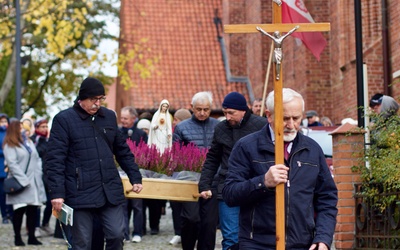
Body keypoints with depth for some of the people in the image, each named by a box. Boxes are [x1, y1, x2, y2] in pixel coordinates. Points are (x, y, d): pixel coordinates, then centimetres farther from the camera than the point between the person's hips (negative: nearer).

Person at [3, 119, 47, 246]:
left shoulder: (29, 142, 17)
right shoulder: (9, 145, -3)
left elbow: (37, 159, 18)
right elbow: (12, 164, -11)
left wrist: (38, 174, 4)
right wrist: (23, 180, -16)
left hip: (33, 182, 6)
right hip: (19, 183, -6)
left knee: (33, 209, 4)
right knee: (19, 209, -4)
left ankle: (31, 236, 10)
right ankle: (17, 237, 4)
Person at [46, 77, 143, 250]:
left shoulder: (109, 116, 11)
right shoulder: (64, 119, -5)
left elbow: (123, 151, 20)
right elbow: (55, 159, -9)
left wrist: (135, 178, 15)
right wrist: (57, 193, -15)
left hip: (111, 191, 4)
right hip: (80, 193, -4)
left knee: (117, 235, 0)